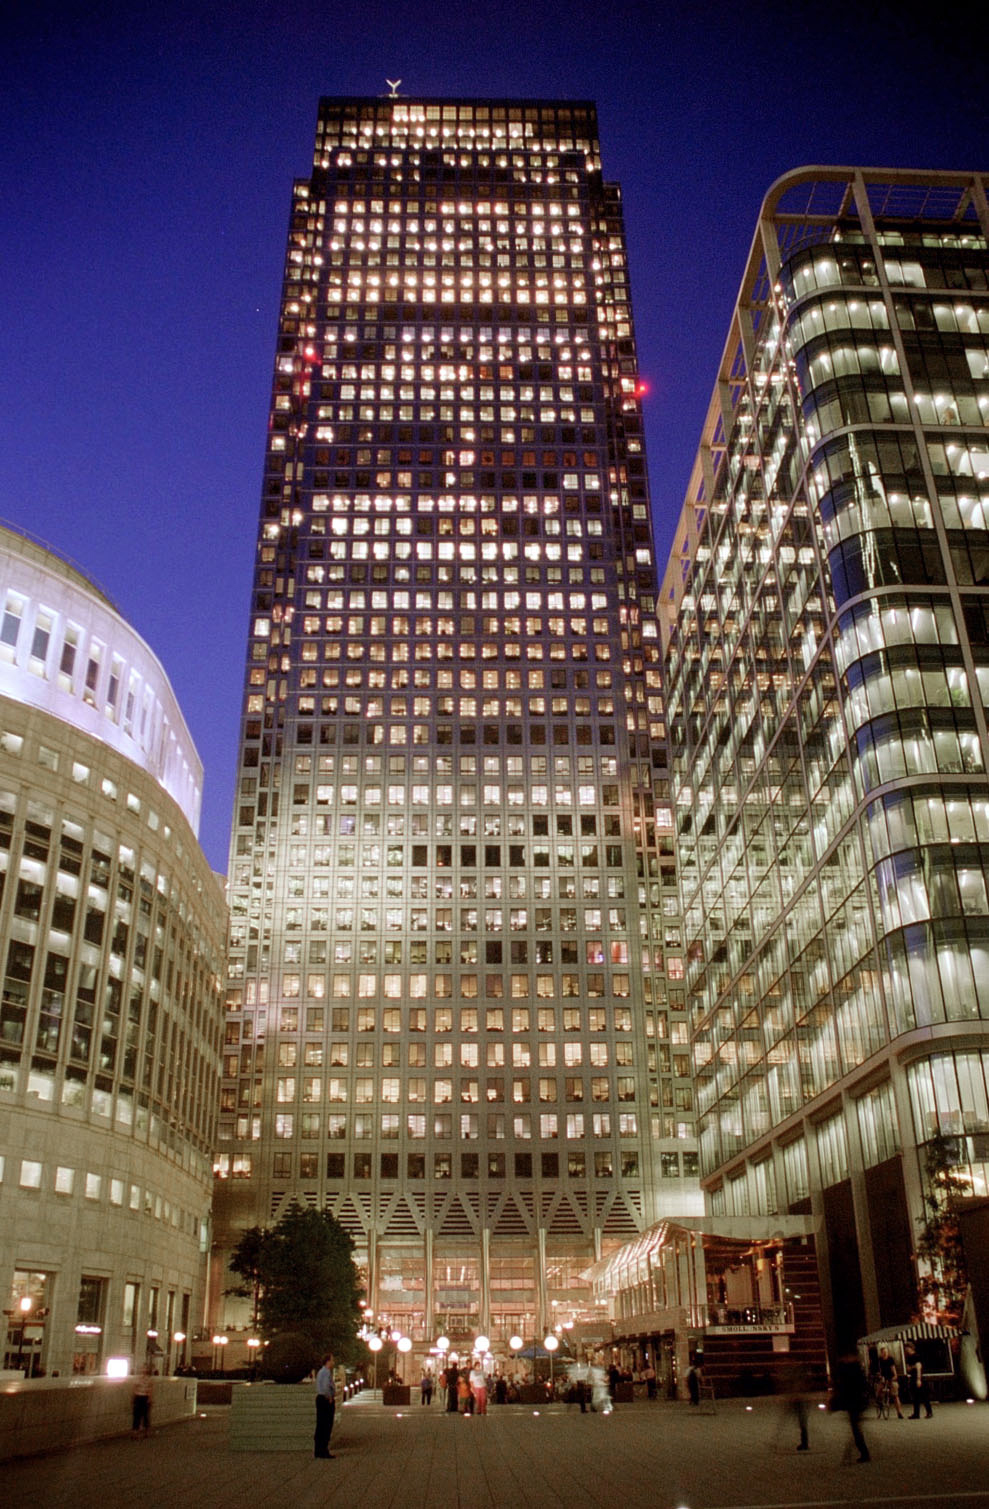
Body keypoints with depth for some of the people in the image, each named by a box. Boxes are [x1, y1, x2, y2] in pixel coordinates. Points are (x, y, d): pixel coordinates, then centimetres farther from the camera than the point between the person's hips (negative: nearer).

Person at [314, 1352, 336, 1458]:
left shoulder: (321, 1372, 15)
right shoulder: (327, 1372, -16)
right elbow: (326, 1387, -29)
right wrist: (330, 1398, -17)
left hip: (320, 1399, 10)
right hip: (327, 1400, -10)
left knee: (320, 1426, 12)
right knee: (327, 1427, -5)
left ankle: (317, 1451, 16)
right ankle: (324, 1451, -5)